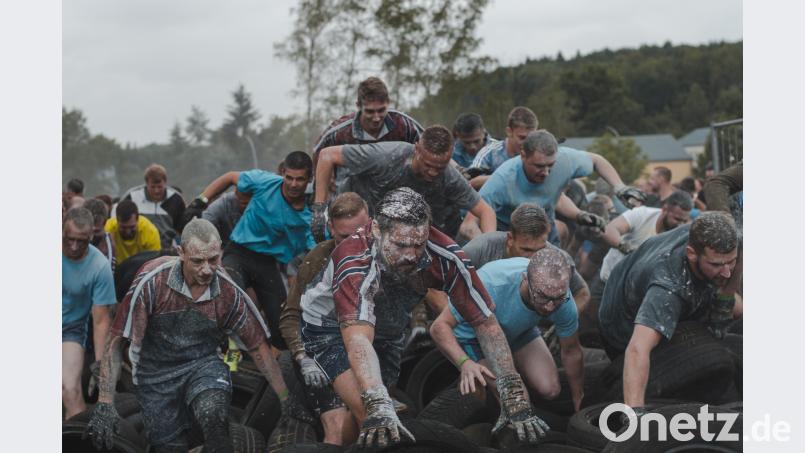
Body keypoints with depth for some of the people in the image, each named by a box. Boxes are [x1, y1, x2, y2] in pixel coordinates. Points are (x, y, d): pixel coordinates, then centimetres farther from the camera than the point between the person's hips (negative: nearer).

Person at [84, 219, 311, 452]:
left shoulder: (229, 292, -12)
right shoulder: (151, 281, -20)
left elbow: (259, 347, 1)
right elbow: (115, 343, -15)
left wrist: (286, 400, 4)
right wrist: (105, 404, -21)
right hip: (156, 375, 0)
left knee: (214, 414, -32)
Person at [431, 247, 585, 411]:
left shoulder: (565, 303, -30)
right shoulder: (491, 283, -44)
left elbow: (572, 353, -10)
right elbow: (440, 326, -36)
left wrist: (578, 401, 4)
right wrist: (465, 363, -53)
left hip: (520, 333, 4)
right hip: (474, 335, -4)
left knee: (550, 390, -7)